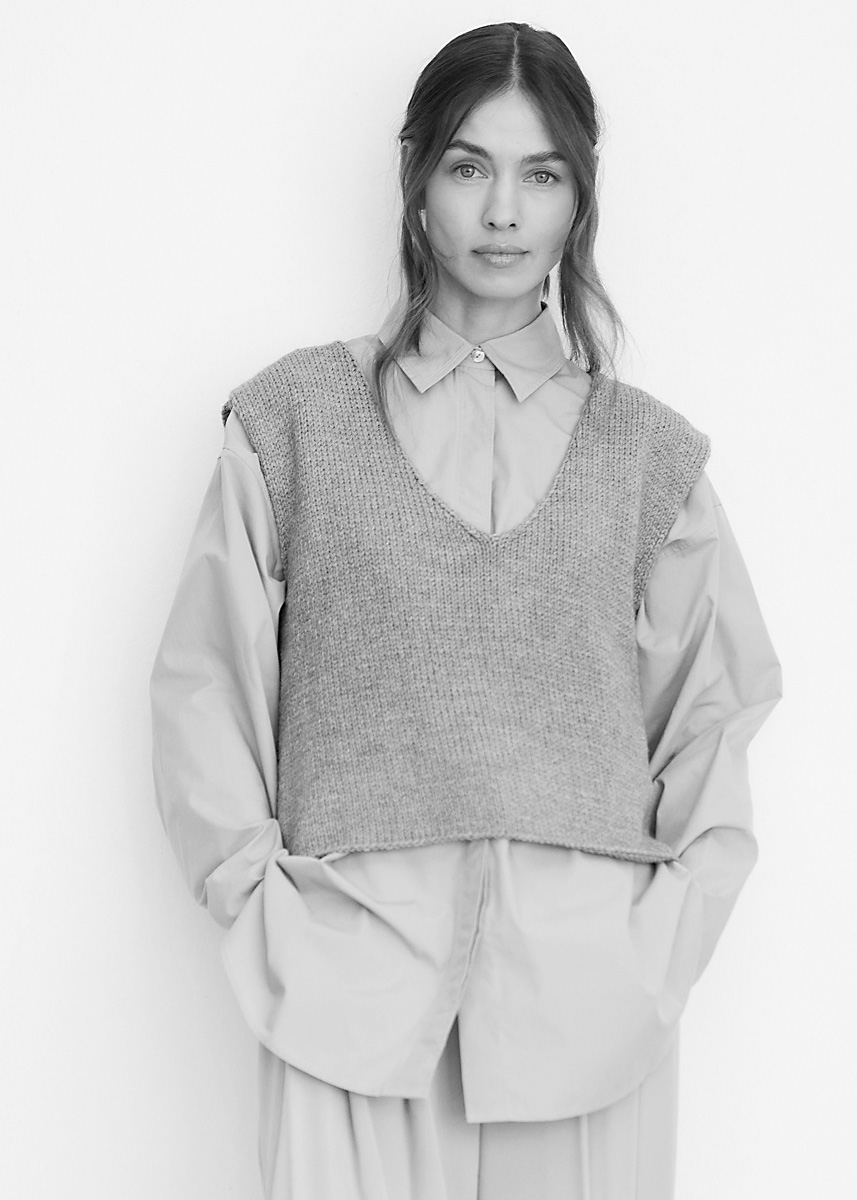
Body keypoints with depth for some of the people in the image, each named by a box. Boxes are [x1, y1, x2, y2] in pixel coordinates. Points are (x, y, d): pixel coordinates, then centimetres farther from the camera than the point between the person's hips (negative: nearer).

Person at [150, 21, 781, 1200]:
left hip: (590, 984, 2)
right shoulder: (295, 417, 6)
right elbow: (201, 684, 7)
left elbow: (725, 699, 13)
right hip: (357, 973, -1)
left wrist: (680, 914, 2)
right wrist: (256, 898, -1)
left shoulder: (645, 447, 11)